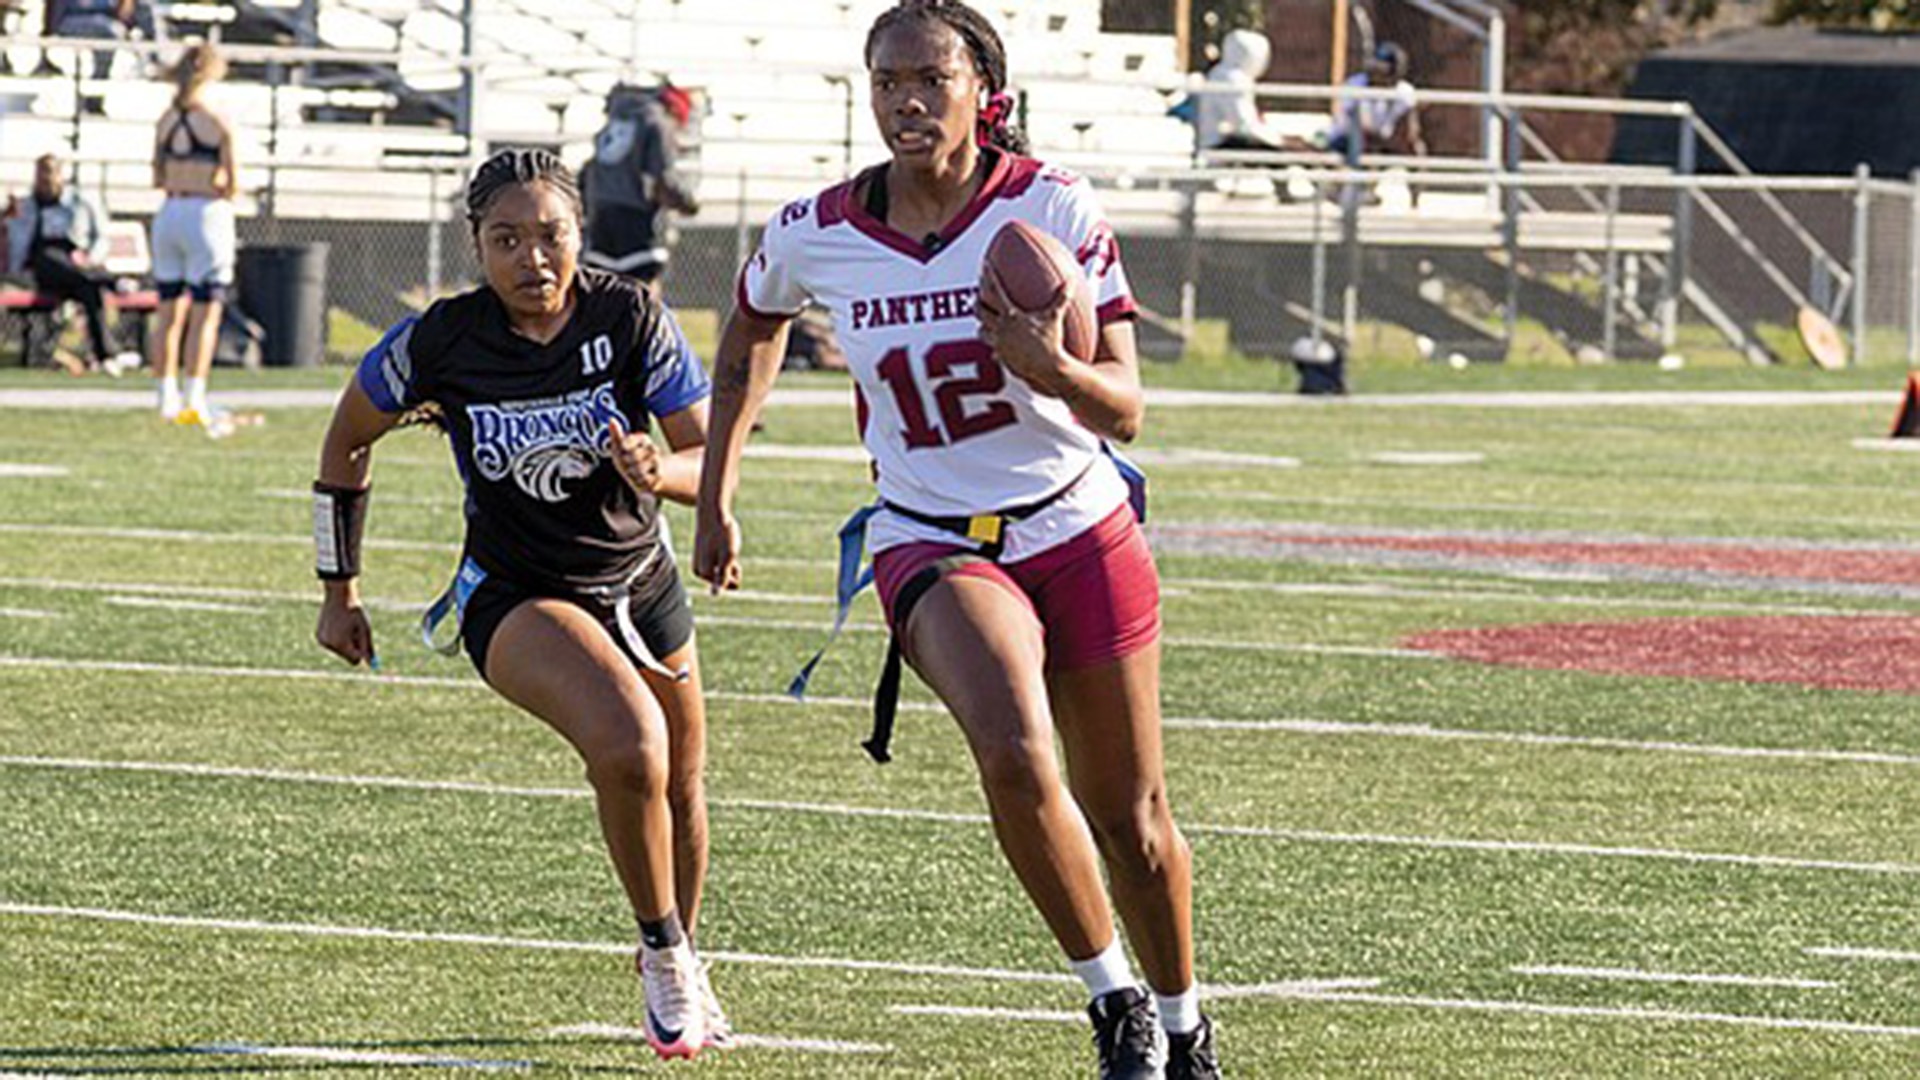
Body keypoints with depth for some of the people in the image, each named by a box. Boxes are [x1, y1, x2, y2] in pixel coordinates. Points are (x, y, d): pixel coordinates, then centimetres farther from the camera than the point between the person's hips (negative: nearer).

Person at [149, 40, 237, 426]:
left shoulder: (166, 121, 4)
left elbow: (158, 178, 5)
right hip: (208, 214, -5)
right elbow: (232, 185, -11)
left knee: (170, 314, 11)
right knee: (205, 317, -2)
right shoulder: (219, 122, -11)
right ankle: (195, 399, -8)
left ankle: (167, 398, 13)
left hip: (170, 214, 5)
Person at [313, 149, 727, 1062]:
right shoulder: (440, 342, -19)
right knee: (629, 748, -29)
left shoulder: (633, 320, -17)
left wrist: (660, 473, -38)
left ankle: (680, 961, 46)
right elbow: (346, 443, -1)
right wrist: (339, 592, 4)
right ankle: (662, 953, -7)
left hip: (639, 581, 3)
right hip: (514, 598, -3)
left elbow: (712, 459, -14)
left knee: (680, 786, 17)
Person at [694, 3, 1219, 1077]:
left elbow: (1125, 410, -15)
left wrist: (1049, 367, -36)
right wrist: (716, 497, 19)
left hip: (1079, 534, 0)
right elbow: (751, 333, 17)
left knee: (1132, 819, 11)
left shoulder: (1054, 208, -13)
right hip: (933, 546, 0)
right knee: (1014, 755, -29)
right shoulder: (816, 236, -7)